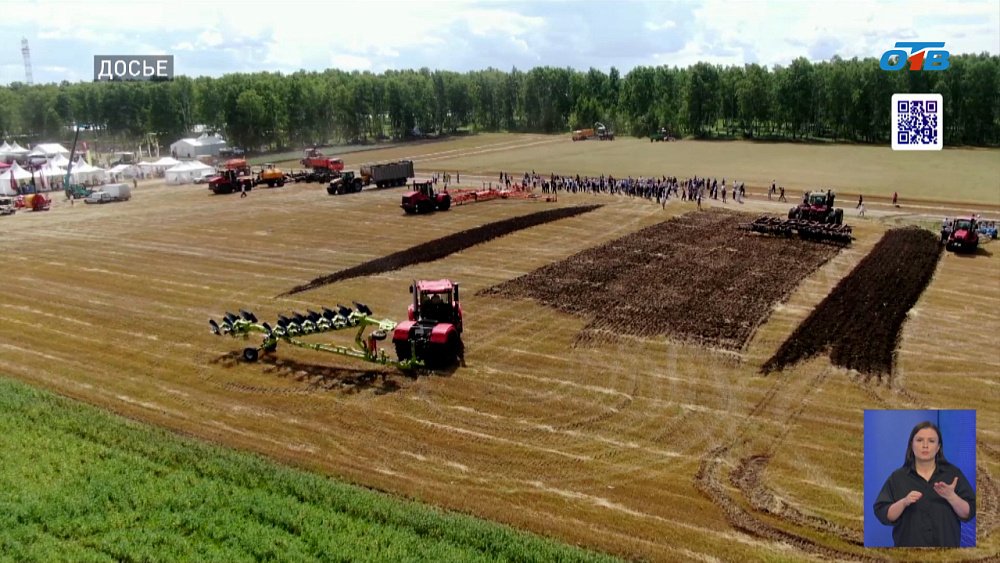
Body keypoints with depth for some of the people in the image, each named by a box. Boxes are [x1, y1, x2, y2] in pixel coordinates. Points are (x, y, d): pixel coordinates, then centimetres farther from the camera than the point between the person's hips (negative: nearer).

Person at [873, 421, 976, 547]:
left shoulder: (953, 474, 4)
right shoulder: (897, 477, 2)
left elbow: (969, 512, -1)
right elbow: (883, 514, -4)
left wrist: (951, 496, -17)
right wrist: (904, 502, -19)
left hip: (945, 544, 0)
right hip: (909, 545, 0)